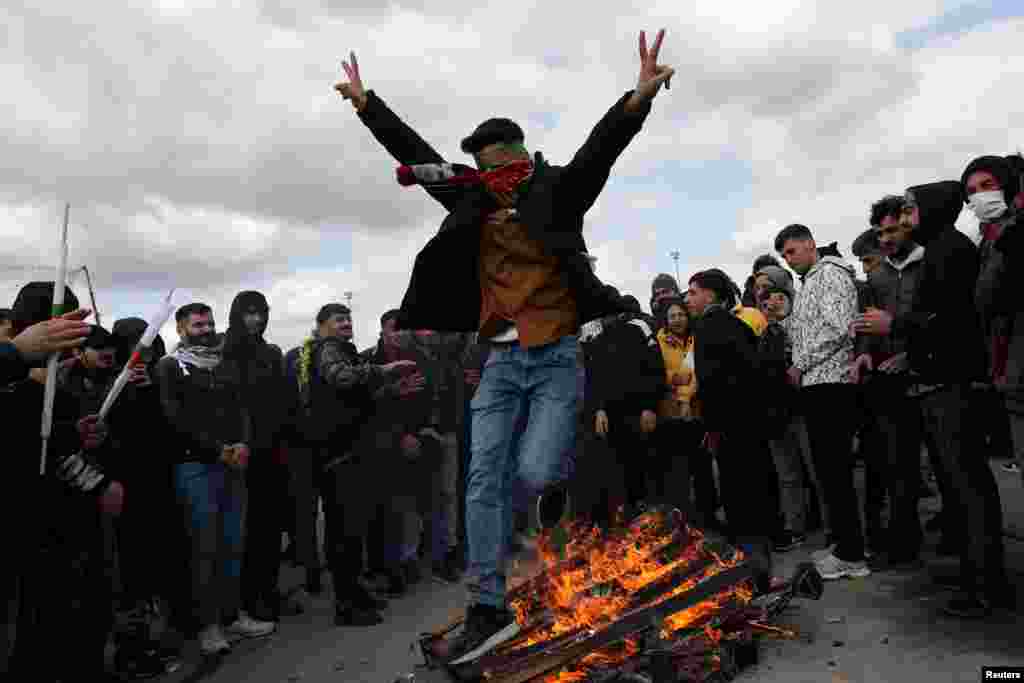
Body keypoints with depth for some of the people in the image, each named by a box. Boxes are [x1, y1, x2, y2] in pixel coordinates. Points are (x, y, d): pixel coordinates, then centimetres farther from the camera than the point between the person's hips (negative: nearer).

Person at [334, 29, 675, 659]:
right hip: (500, 361, 4)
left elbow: (601, 148, -16)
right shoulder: (473, 201, 9)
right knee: (485, 483, 0)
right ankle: (488, 606, 12)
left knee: (535, 473, -13)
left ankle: (558, 474, 28)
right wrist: (366, 103, 18)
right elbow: (414, 152, 15)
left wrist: (638, 99, -32)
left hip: (558, 358, -4)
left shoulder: (559, 191, 0)